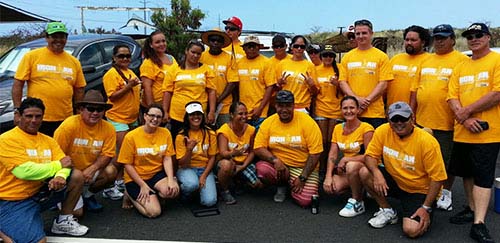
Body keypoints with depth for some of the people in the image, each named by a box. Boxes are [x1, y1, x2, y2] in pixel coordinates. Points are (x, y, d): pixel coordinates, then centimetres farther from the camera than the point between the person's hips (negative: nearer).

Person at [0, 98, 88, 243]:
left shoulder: (48, 140, 8)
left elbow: (64, 164, 0)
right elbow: (24, 171, -25)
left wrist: (60, 176, -25)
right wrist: (58, 165, -14)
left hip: (40, 193, 7)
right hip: (13, 202, -7)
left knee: (77, 176, -4)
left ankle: (63, 221, 10)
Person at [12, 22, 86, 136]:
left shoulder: (74, 61, 10)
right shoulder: (32, 56, 1)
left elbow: (79, 90, 13)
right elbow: (17, 85, 0)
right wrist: (17, 110, -7)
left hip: (65, 120, 3)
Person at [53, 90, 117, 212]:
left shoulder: (108, 128, -10)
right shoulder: (70, 125, -20)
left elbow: (107, 154, -8)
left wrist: (92, 169, -24)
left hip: (92, 170, 4)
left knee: (111, 171, -25)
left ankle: (87, 195, 5)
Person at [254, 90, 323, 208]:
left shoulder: (307, 122, -11)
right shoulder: (268, 122, -3)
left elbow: (315, 153, -12)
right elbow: (258, 148, -3)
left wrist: (302, 178, -15)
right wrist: (275, 160, -21)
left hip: (303, 167, -2)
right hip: (278, 164, 2)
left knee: (305, 201, -23)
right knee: (261, 169, -29)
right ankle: (281, 185, 6)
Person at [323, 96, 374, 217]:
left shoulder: (366, 128, -14)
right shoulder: (338, 128, 4)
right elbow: (332, 155, -1)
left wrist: (345, 159, -19)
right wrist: (328, 176, -12)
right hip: (345, 169, 6)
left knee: (351, 166, -37)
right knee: (330, 187, -19)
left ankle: (358, 203, -14)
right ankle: (358, 189, 12)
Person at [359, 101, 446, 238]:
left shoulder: (427, 141, -23)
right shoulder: (382, 131, -13)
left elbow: (437, 178, -18)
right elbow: (370, 156, -5)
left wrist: (426, 208, -18)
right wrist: (376, 173, -28)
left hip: (420, 191, -4)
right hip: (395, 182, 4)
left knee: (412, 230, -24)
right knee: (364, 173, -19)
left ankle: (424, 217, 14)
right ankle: (387, 211, 3)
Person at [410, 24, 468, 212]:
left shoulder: (461, 60, -4)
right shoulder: (426, 61, 14)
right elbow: (415, 89, 15)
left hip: (447, 123, -5)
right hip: (422, 120, 6)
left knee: (447, 161, 8)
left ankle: (446, 194, 24)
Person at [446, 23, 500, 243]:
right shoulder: (460, 67, 13)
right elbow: (452, 97, 5)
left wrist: (467, 111, -13)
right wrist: (465, 119, -12)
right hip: (462, 131, 6)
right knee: (467, 173, 14)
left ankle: (479, 224, -1)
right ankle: (472, 209, 30)